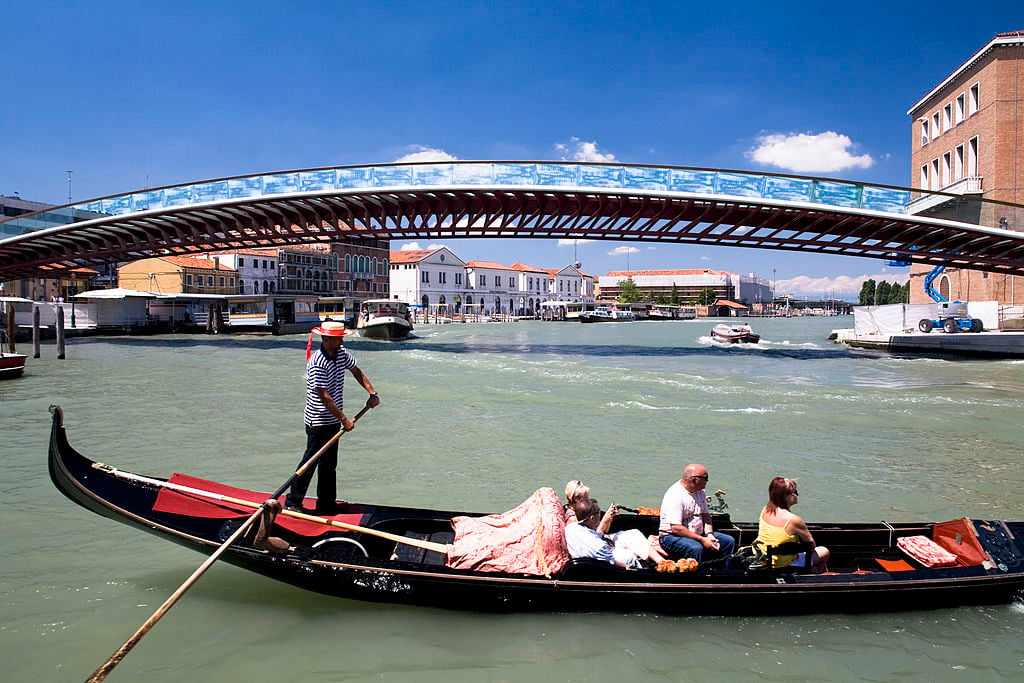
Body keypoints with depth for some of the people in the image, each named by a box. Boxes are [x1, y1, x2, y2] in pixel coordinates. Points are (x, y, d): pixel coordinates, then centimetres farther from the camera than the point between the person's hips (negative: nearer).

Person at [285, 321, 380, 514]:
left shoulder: (342, 353, 0)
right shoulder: (317, 363, -24)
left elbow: (356, 371, 16)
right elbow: (324, 397, -25)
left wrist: (372, 393, 4)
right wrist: (344, 419, -22)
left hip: (333, 420, 8)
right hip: (318, 422, -8)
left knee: (329, 463, 15)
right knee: (311, 461, 0)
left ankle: (326, 505, 25)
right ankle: (292, 502, 14)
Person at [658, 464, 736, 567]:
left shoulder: (700, 492, 7)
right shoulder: (675, 495, -22)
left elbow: (706, 515, 14)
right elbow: (676, 528, -26)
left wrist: (709, 534, -6)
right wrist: (702, 540, -24)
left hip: (697, 534, 9)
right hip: (672, 537, -9)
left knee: (729, 541, 0)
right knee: (696, 548, -37)